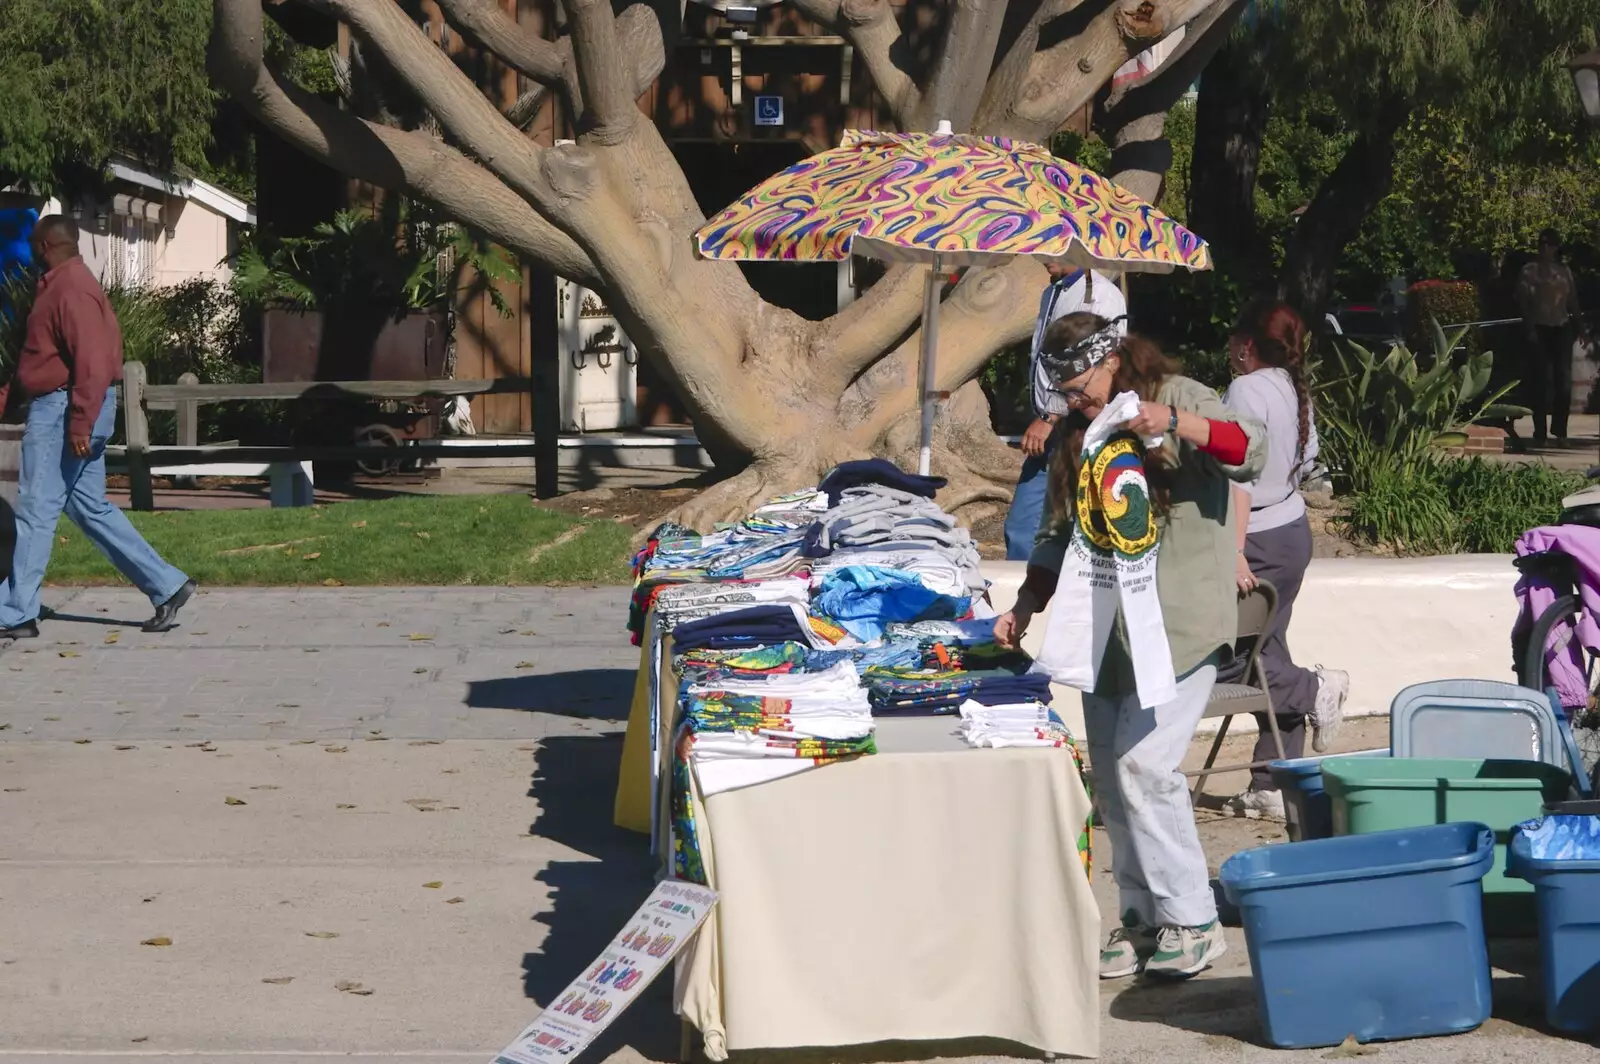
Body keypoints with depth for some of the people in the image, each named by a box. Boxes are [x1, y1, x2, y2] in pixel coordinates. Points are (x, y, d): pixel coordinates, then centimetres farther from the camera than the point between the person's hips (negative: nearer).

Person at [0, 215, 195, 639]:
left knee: (36, 511, -4)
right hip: (61, 409, 10)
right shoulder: (63, 284, 16)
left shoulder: (71, 290, -16)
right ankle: (166, 585, 12)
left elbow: (92, 361, -23)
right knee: (91, 508, 12)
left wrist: (79, 424, -25)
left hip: (61, 411, -10)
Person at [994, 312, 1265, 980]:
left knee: (1144, 764, -15)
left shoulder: (1179, 398, -1)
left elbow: (1250, 451, -17)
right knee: (1112, 779, 5)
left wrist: (1173, 422, -30)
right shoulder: (1075, 436, 17)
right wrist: (1026, 605, 9)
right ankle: (1142, 919, 14)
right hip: (1107, 627, 7)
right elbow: (1061, 535, 22)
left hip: (1179, 623, -7)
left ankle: (1192, 923, -6)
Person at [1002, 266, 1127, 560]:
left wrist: (1049, 418, -16)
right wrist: (1041, 420, 16)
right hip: (1047, 431, 8)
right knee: (1020, 528, 6)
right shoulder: (1051, 294, 19)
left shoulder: (1101, 294, -10)